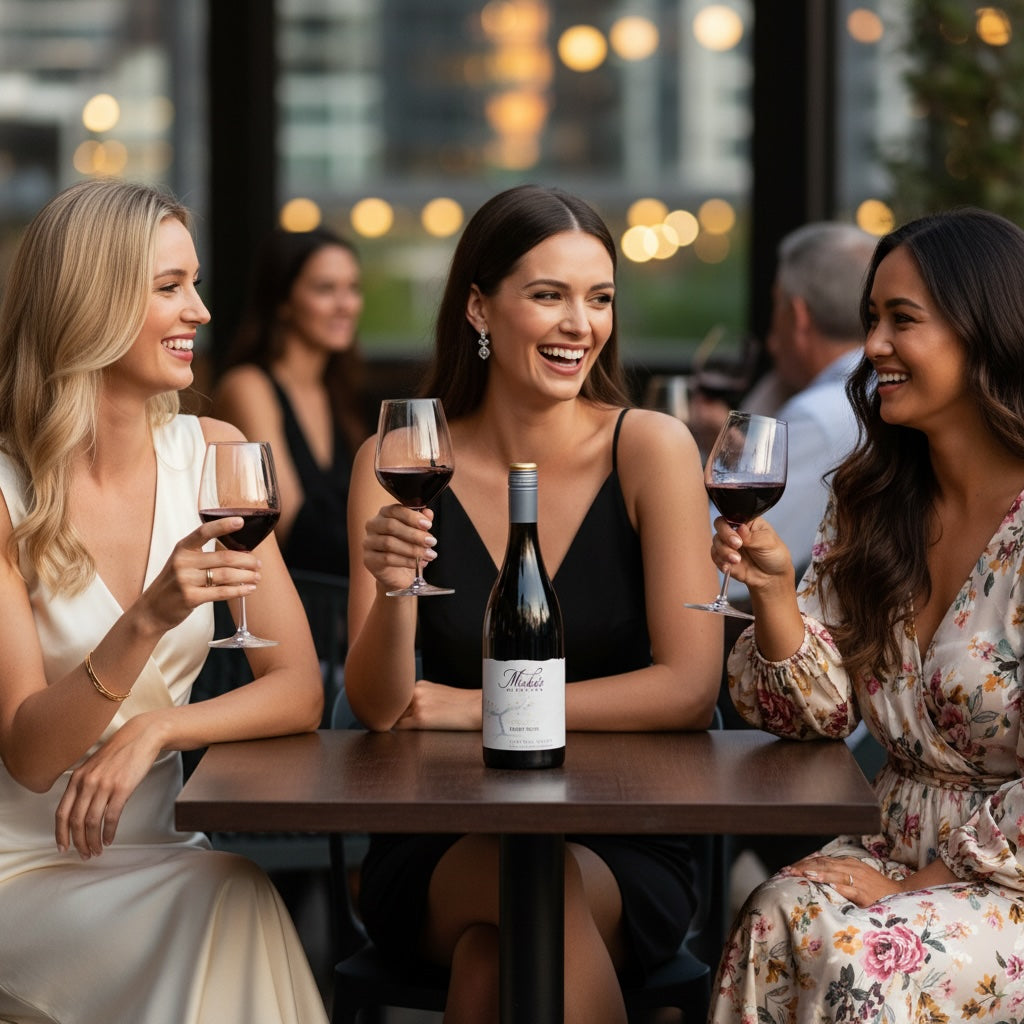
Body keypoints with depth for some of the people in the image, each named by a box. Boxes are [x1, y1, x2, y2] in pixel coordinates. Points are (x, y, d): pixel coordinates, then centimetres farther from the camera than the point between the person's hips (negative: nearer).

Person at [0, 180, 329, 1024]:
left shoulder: (214, 457, 4)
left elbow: (299, 690, 1)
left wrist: (153, 729, -17)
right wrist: (148, 622, -30)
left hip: (154, 855, 4)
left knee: (235, 906, -29)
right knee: (222, 899, -31)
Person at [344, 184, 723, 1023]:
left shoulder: (649, 449, -4)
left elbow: (691, 691, -9)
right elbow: (378, 708, -3)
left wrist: (480, 707, -8)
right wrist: (392, 593, -24)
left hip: (623, 849, -1)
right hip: (440, 848, 1)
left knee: (490, 950, -32)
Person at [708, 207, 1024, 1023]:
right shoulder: (870, 505, 8)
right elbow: (822, 712, 7)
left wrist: (915, 886, -15)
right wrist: (773, 590, -10)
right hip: (904, 854, 5)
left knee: (859, 957, -31)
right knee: (778, 920, -26)